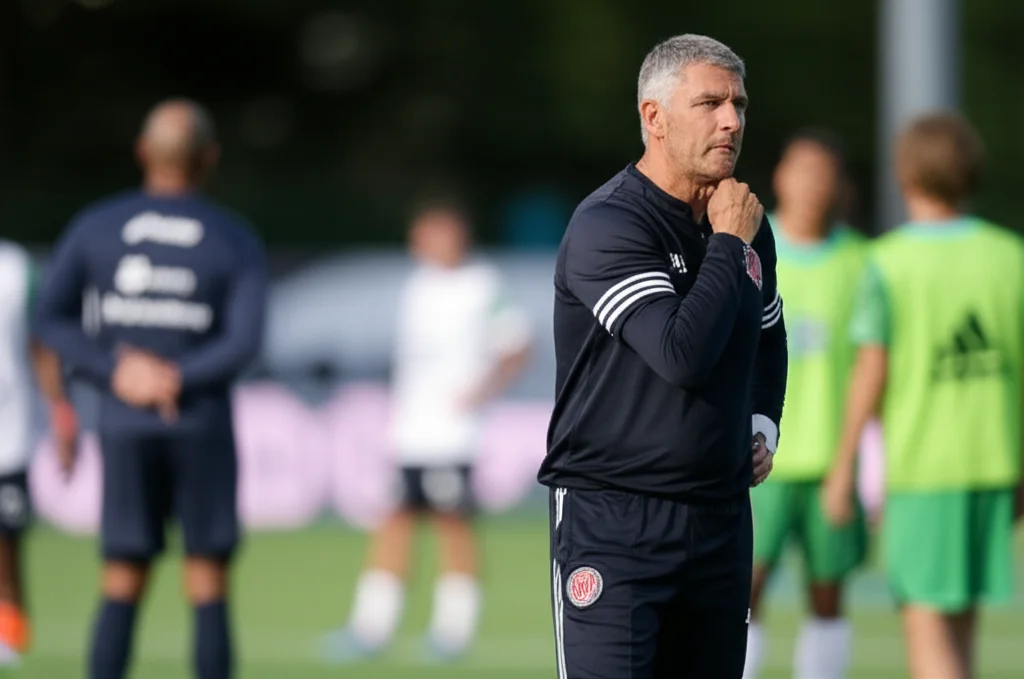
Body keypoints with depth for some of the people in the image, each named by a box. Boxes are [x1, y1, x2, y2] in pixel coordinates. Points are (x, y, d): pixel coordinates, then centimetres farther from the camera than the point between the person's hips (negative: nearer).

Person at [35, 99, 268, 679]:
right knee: (208, 590, 3)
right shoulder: (236, 240, -2)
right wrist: (177, 380, -11)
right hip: (203, 426, -2)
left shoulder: (95, 228, 3)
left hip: (124, 426, 2)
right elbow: (244, 341, -12)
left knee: (123, 589, 6)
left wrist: (114, 372, -6)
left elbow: (54, 320, 0)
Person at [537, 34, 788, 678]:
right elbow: (684, 354, -25)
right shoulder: (607, 225, -13)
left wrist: (762, 429, 15)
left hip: (720, 519, 7)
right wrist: (728, 244, -14)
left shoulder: (747, 225, 11)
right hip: (612, 521, -7)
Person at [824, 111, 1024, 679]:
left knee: (928, 628, -3)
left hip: (920, 468, -4)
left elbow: (871, 372, -10)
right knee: (959, 621, 14)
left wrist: (843, 468, -1)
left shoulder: (889, 263, -8)